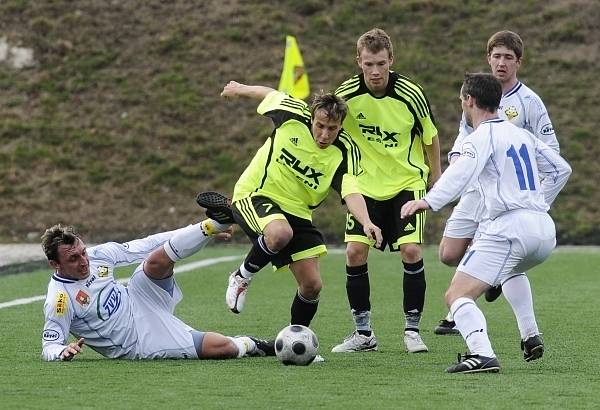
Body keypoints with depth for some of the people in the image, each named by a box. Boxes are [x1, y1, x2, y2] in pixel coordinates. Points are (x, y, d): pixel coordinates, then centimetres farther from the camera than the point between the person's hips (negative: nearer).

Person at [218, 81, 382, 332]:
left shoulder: (345, 152, -15)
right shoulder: (293, 116, -16)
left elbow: (351, 193, -29)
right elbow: (269, 94, 5)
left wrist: (366, 222, -49)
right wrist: (240, 89, 23)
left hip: (297, 212, 3)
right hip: (254, 195, -3)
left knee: (312, 285, -4)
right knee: (280, 233, -37)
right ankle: (242, 277, -8)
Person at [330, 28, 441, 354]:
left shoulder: (411, 94, -17)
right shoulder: (346, 94, -13)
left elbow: (430, 136, 0)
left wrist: (436, 175, 8)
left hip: (408, 182, -2)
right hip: (366, 184, 2)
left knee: (411, 251, -15)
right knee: (355, 252, -8)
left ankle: (412, 330, -1)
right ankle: (363, 333, 5)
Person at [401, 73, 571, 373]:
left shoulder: (482, 137, -2)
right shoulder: (522, 134, 21)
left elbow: (462, 172, -24)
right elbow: (561, 169, 30)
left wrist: (429, 201, -36)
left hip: (507, 228, -8)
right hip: (545, 230, 8)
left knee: (456, 296, -10)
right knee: (513, 269, 41)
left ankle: (482, 354, -34)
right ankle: (532, 337, 27)